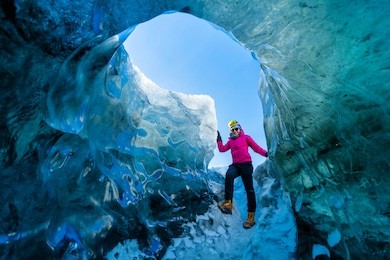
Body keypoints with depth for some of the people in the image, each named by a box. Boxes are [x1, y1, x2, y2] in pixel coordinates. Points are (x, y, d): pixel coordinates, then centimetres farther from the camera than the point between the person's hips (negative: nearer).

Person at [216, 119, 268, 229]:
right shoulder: (230, 141, 21)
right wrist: (219, 139, 8)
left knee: (249, 189, -2)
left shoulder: (246, 137, 8)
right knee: (229, 175, -33)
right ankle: (228, 204, -38)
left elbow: (256, 147, 1)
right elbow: (222, 149, 13)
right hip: (235, 165, 3)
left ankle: (251, 217, 4)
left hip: (246, 164, -2)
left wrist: (266, 153, -11)